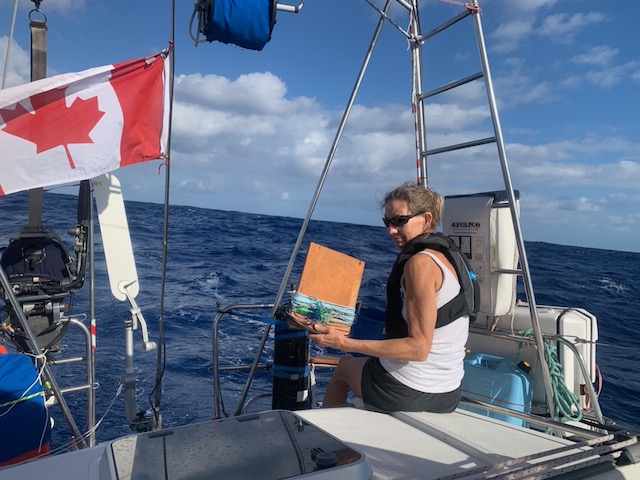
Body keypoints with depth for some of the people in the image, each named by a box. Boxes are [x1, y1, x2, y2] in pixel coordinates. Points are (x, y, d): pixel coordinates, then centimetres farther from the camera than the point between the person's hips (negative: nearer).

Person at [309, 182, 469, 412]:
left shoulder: (420, 262, -21)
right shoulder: (447, 257, 4)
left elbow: (418, 348, -23)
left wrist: (345, 343, -24)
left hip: (406, 393, -7)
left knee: (344, 365, 22)